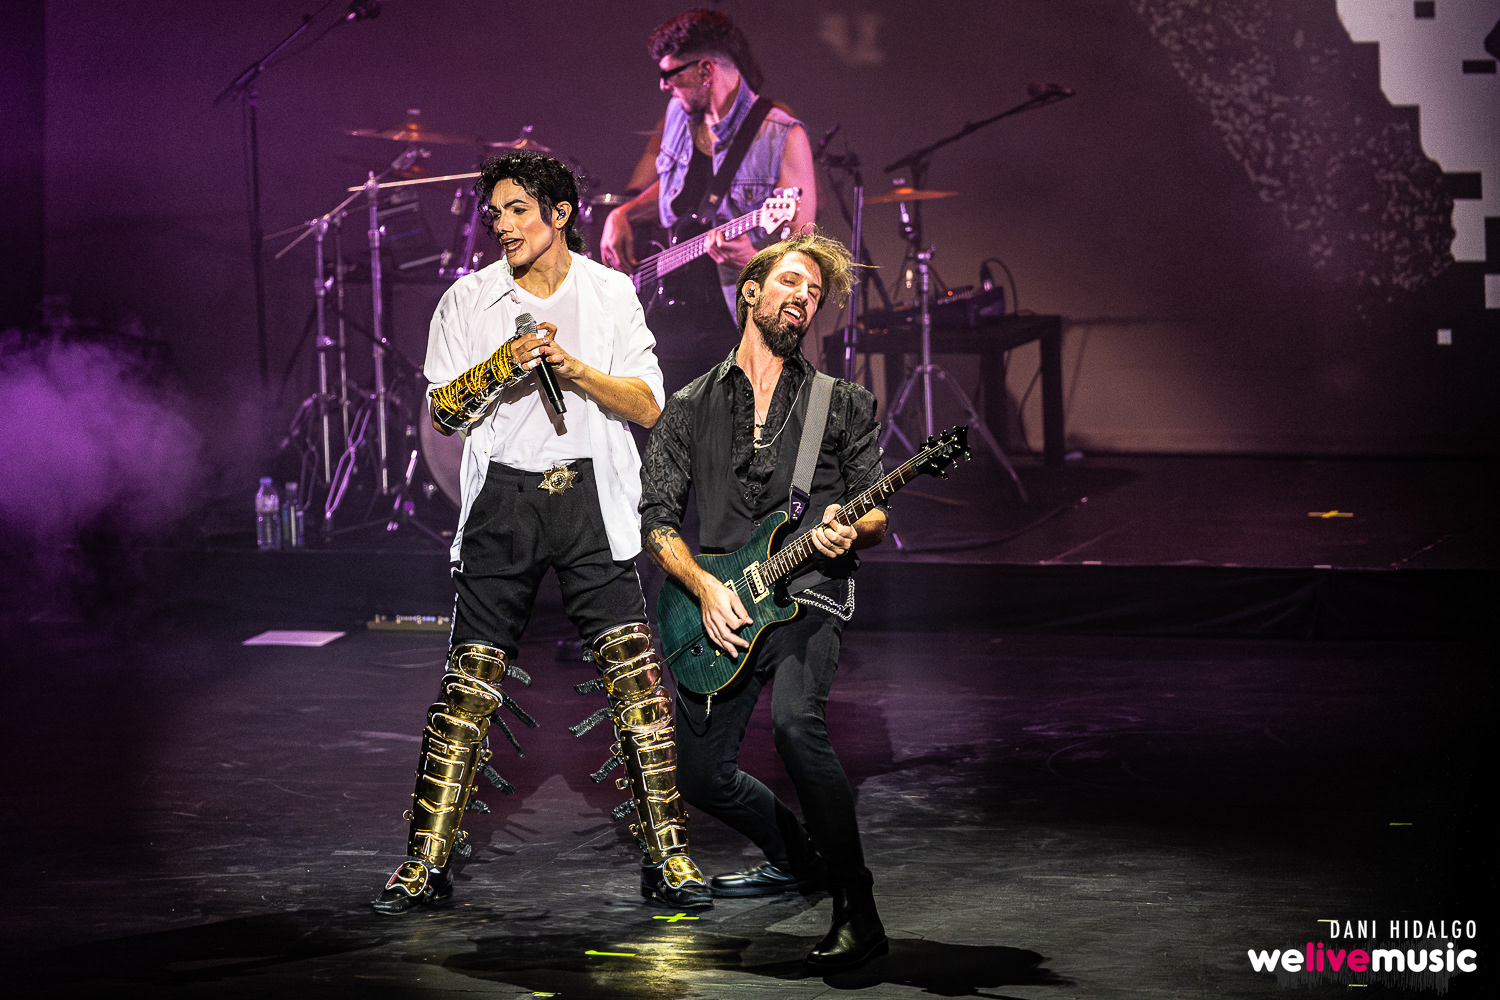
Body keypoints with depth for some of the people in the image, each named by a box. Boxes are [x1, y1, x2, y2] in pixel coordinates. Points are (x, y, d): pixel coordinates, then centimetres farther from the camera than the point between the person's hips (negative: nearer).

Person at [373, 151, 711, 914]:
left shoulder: (610, 294, 7)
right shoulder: (468, 300, 8)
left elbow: (646, 405, 1)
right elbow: (442, 412, 5)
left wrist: (571, 366, -12)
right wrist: (499, 367, -12)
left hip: (589, 500, -1)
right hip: (502, 501, 1)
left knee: (634, 674, -10)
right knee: (469, 683, -2)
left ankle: (666, 857, -5)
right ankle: (427, 862, 4)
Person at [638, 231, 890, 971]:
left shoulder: (844, 404, 8)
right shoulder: (691, 407, 10)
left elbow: (878, 513, 7)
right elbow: (657, 518, 4)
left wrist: (852, 529, -17)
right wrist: (704, 587, -13)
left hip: (807, 594, -3)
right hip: (719, 606, 4)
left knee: (795, 721, -32)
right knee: (703, 777, 7)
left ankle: (856, 911, -25)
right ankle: (798, 861, 37)